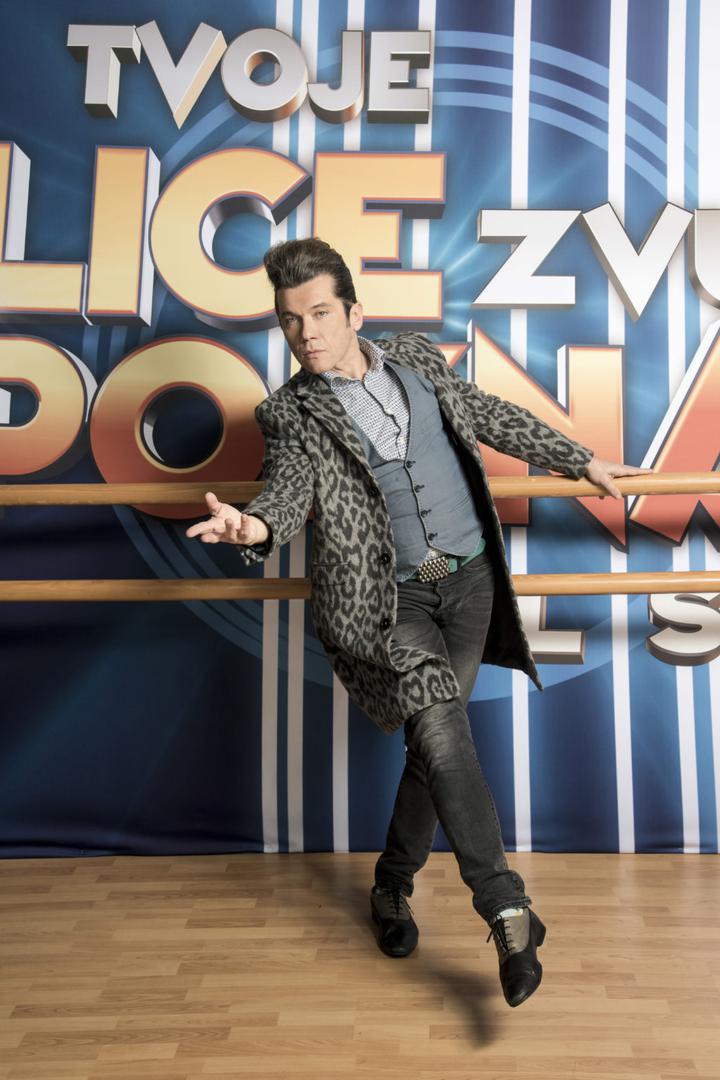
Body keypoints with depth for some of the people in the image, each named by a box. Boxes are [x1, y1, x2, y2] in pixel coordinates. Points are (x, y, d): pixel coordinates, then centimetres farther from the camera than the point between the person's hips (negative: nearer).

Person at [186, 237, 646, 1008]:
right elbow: (290, 488, -17)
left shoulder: (416, 358, 11)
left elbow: (492, 418, 20)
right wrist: (255, 525, -41)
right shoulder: (290, 413, 0)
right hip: (385, 596, -3)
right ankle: (506, 908, -12)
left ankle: (391, 888, 28)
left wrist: (581, 462, 26)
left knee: (434, 742, 7)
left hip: (469, 579, 4)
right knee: (440, 727, -24)